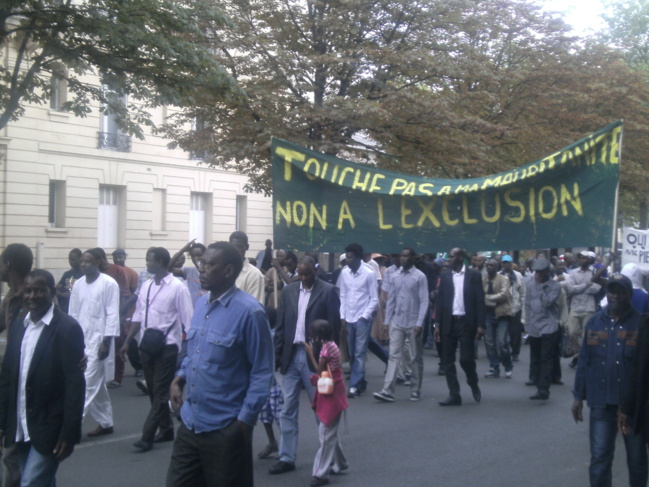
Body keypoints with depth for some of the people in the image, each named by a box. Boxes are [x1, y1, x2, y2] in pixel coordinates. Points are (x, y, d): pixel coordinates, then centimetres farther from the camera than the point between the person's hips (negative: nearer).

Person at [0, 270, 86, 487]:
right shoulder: (18, 326, 7)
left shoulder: (67, 328, -13)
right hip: (20, 429, 6)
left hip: (48, 429, -6)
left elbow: (75, 384, -15)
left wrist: (69, 433, -17)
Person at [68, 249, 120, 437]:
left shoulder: (109, 284, -8)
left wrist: (106, 342, -14)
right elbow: (73, 314, 10)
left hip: (98, 340, -6)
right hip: (80, 340, 6)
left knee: (87, 384, -9)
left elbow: (112, 315, -10)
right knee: (97, 384, 13)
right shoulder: (78, 284, 8)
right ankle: (106, 423, 22)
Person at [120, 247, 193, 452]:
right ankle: (166, 429, 27)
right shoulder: (147, 286, 8)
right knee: (153, 390, 14)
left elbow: (188, 321, -12)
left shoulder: (177, 287, -12)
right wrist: (127, 342, 11)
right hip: (147, 344, 7)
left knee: (160, 392, -3)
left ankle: (147, 437, -1)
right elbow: (138, 316, 14)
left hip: (167, 346, -7)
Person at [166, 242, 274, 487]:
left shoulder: (249, 312, -17)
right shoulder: (201, 304, 7)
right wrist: (179, 379, 3)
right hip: (190, 422, 7)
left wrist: (244, 421, -14)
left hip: (225, 428, -7)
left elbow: (262, 373, -14)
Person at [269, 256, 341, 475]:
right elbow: (281, 326, 9)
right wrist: (277, 355, 4)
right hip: (291, 356, 4)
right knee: (288, 410, 8)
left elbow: (334, 326, -7)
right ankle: (287, 458, 16)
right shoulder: (289, 291, 8)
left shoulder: (328, 291, -5)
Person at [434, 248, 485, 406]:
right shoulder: (445, 276, 9)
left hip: (466, 322, -3)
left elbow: (480, 301, -2)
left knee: (466, 358, -6)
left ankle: (474, 384, 22)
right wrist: (438, 324, 2)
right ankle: (454, 395, 10)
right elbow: (440, 300, 8)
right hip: (448, 323, 3)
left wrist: (480, 325, -8)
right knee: (448, 361, 3)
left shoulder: (474, 275, 0)